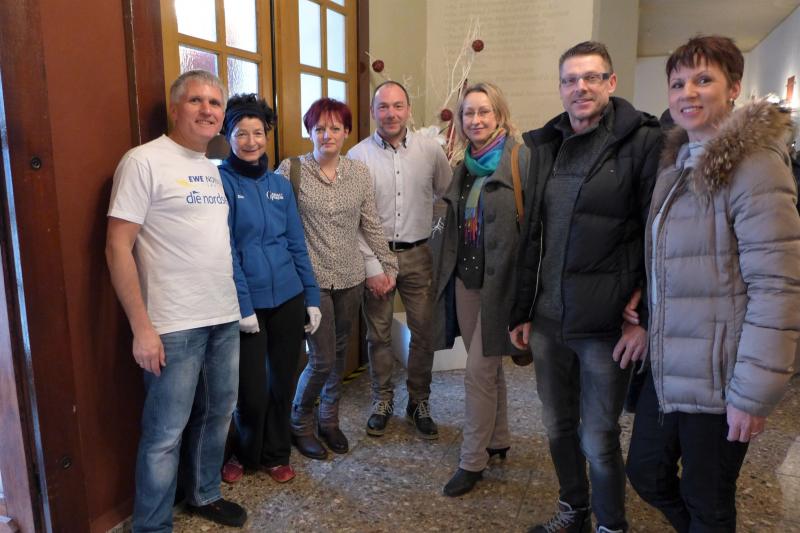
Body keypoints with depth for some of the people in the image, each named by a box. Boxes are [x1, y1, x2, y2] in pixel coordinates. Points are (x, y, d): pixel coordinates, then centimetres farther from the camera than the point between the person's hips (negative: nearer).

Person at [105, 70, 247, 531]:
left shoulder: (214, 169, 12)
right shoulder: (144, 161, -9)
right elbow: (118, 246, -13)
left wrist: (234, 302, 12)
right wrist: (142, 327, -15)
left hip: (226, 318, 7)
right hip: (174, 325, -7)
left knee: (218, 414, 19)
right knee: (166, 432, 3)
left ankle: (205, 495, 39)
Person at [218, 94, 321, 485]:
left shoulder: (281, 185, 8)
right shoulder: (221, 181, -6)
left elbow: (297, 245, 10)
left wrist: (312, 298, 7)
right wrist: (243, 306, -15)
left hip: (289, 299, 4)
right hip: (248, 303, -4)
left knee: (283, 383, 14)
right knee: (252, 390, 3)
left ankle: (276, 455, 35)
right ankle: (245, 454, 32)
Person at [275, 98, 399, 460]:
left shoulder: (359, 172, 5)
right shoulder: (291, 169, -5)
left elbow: (371, 225, 10)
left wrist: (389, 264, 11)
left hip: (350, 277, 4)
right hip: (312, 278, -4)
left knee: (339, 353, 14)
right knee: (322, 359, -3)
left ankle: (329, 420, 34)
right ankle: (299, 423, 24)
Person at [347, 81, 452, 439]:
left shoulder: (430, 150, 0)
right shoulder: (358, 155, -5)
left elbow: (447, 194, 14)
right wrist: (372, 267, -10)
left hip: (417, 254, 2)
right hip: (376, 255, -1)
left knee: (424, 331, 6)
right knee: (378, 333, 9)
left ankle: (419, 402, 25)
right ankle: (382, 401, 27)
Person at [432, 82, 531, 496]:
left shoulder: (521, 160, -11)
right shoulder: (464, 167, 11)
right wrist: (445, 276, 16)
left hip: (500, 281, -7)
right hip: (467, 279, 7)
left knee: (479, 370, -2)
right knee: (488, 365, 18)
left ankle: (473, 460, 14)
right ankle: (498, 440, 35)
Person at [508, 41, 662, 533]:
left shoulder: (642, 141, -7)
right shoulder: (544, 146, 9)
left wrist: (647, 319, -11)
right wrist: (522, 312, 10)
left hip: (606, 325, -5)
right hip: (547, 320, 5)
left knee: (599, 440, 7)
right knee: (559, 427, 18)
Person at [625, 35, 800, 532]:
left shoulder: (752, 165, -15)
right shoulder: (678, 162, 9)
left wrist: (753, 394, -20)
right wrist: (648, 328, 8)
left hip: (716, 381, -7)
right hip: (667, 370, 7)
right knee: (647, 474, 19)